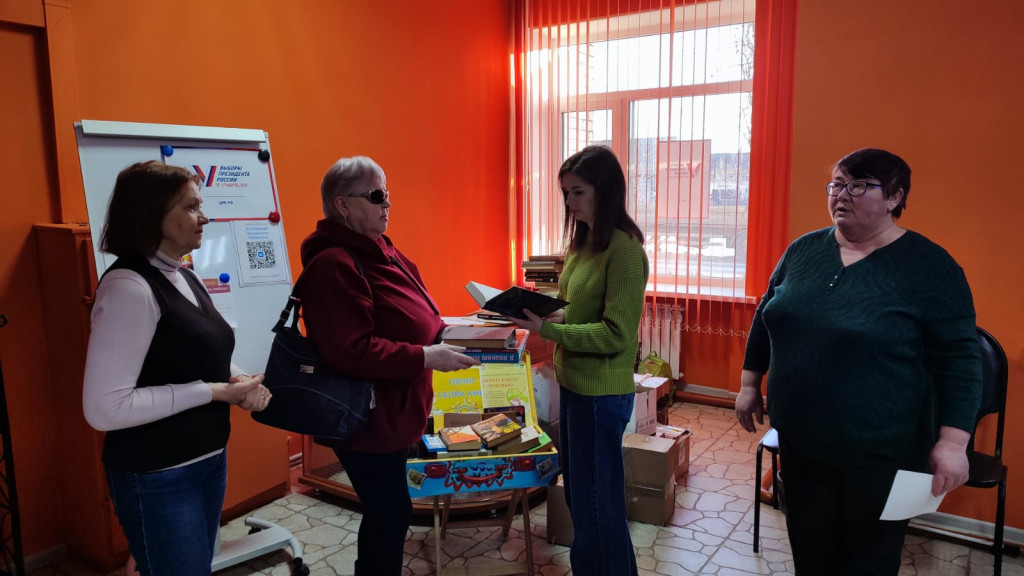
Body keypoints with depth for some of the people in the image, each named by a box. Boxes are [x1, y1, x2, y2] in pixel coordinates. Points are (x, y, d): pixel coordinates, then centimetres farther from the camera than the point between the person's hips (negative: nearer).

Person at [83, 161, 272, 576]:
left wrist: (238, 380, -4)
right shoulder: (129, 286, -21)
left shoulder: (185, 278, 6)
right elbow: (104, 408, -27)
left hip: (208, 461, 8)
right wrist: (215, 392, -22)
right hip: (158, 479, -8)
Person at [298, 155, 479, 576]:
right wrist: (426, 357, -27)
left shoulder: (379, 251, 11)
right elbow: (351, 352, -28)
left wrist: (441, 333, 5)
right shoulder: (333, 265, -22)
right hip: (365, 418, -10)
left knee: (385, 511, 21)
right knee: (392, 514, 1)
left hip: (389, 412, 10)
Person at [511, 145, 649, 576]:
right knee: (577, 495, 21)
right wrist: (547, 314, 2)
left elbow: (616, 334, -22)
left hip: (601, 393, -9)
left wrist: (547, 330, -24)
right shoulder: (582, 241, 8)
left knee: (597, 504, 5)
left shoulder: (623, 249, -19)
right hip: (572, 383, 9)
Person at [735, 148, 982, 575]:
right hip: (799, 440, 4)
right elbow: (765, 316, 13)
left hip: (879, 451, -4)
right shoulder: (803, 250, 3)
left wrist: (952, 441, -17)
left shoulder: (928, 266, -10)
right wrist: (750, 383, 12)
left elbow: (959, 359, -11)